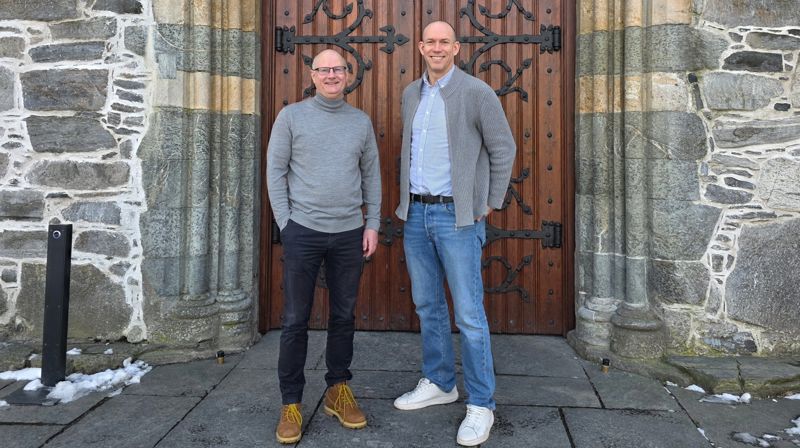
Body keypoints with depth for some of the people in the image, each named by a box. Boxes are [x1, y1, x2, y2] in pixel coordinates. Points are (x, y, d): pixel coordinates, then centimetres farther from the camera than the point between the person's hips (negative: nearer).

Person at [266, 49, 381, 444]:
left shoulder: (361, 121, 9)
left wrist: (372, 224, 5)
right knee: (295, 320, 3)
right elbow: (275, 171, 0)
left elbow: (371, 175, 11)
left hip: (349, 233, 3)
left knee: (344, 316, 10)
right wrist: (285, 224, -5)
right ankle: (291, 402, 15)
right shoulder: (291, 116, 2)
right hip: (303, 231, -2)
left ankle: (338, 390, 26)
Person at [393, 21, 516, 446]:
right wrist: (405, 198, 13)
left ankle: (481, 404, 10)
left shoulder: (476, 92, -6)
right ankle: (438, 383, 29)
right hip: (415, 214, 6)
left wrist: (490, 204, -3)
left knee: (468, 313, -3)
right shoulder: (411, 94, 12)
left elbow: (504, 149, -3)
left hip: (457, 216, -6)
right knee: (427, 305, 13)